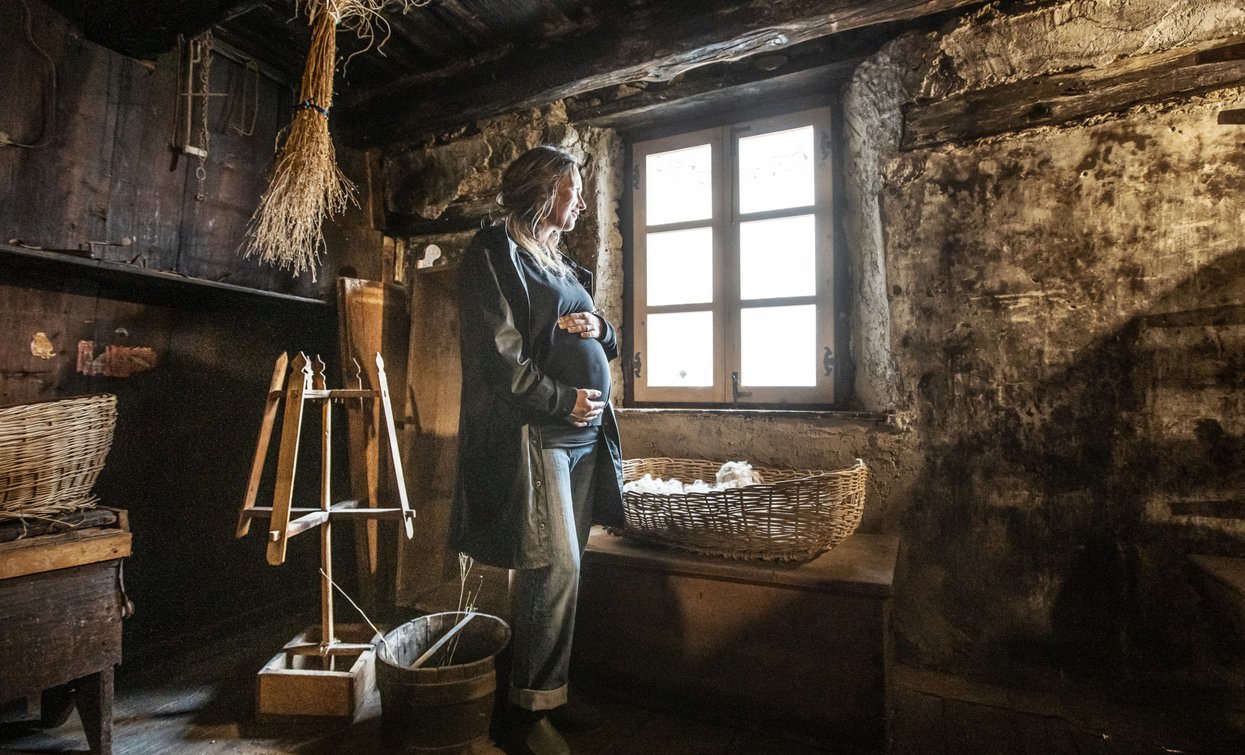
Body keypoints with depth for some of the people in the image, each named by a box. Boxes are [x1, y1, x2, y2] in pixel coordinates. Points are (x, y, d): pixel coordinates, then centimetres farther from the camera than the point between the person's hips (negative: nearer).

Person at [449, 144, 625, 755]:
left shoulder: (563, 263, 21)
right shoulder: (495, 253, -3)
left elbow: (602, 348, 26)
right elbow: (500, 354, -13)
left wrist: (600, 329, 3)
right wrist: (563, 400, -11)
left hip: (583, 432, 8)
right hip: (532, 431, -7)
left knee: (557, 567, 10)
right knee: (555, 565, -8)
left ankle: (552, 693, 24)